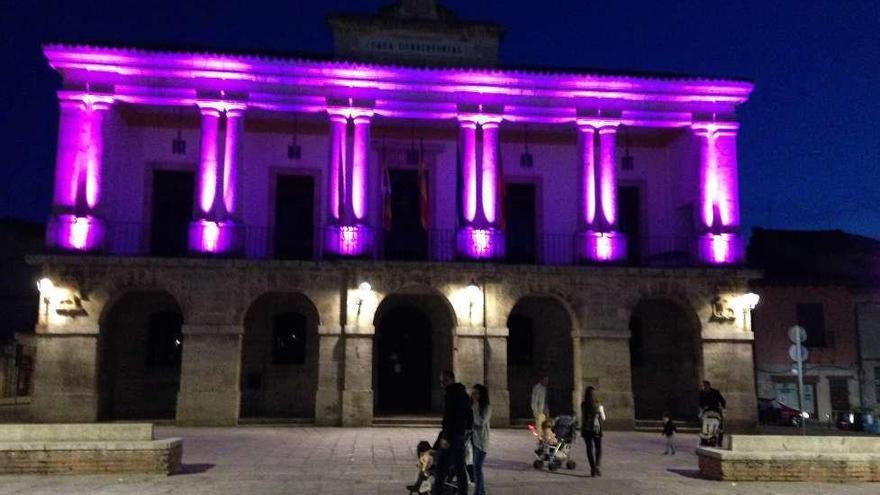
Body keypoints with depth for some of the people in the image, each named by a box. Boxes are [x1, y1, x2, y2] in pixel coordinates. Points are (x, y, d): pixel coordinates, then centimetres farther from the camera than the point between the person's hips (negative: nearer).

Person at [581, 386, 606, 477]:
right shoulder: (598, 405, -10)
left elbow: (582, 418, 1)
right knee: (598, 449, 11)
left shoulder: (583, 405, -6)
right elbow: (603, 418, 0)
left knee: (589, 449, 10)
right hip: (596, 429, -1)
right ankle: (597, 466, -6)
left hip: (586, 429, 1)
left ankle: (592, 468, 8)